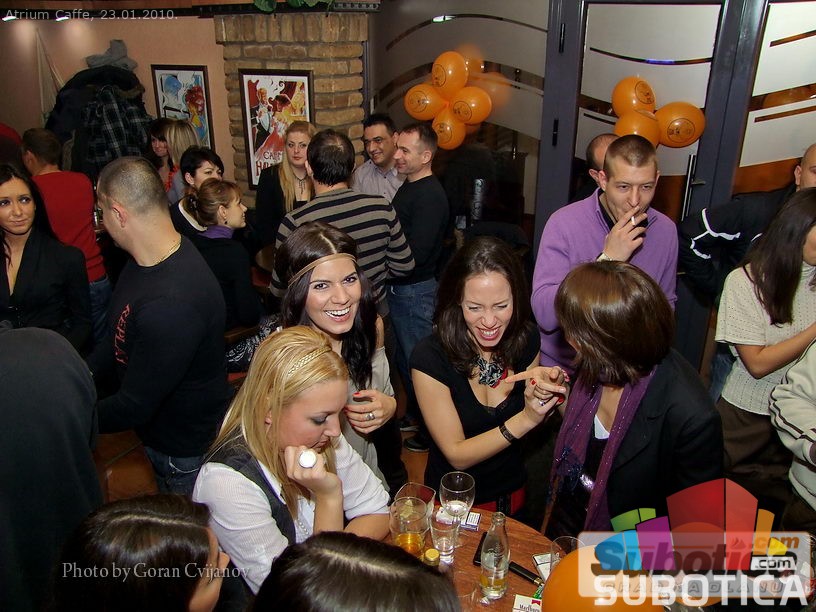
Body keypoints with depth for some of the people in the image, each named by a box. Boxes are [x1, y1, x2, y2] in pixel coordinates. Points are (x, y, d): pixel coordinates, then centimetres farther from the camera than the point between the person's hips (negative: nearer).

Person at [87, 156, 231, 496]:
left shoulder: (171, 303, -38)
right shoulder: (149, 260, -6)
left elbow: (134, 407, -28)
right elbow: (120, 334, 10)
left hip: (186, 454, -9)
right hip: (157, 434, 9)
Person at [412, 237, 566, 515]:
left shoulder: (525, 339, -15)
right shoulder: (429, 358, -27)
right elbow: (457, 456, -22)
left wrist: (543, 394, -23)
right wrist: (524, 420, -33)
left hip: (513, 493, 2)